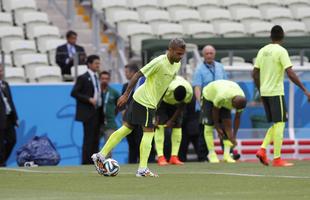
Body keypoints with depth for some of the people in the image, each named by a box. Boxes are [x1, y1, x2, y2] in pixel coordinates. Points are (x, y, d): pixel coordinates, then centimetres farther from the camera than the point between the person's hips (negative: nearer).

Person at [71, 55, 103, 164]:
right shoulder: (83, 78, -5)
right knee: (89, 139, -10)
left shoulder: (97, 78, 18)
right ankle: (86, 162, -10)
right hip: (88, 112, -8)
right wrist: (89, 99, -18)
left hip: (98, 112, 8)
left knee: (96, 139, 6)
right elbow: (74, 93, -11)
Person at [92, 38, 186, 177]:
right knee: (149, 132, -6)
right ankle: (142, 169, -5)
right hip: (146, 101, -9)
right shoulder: (159, 62, -20)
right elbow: (138, 75, -16)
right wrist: (126, 95, -14)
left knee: (127, 128, 11)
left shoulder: (177, 64, 6)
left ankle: (101, 156, 14)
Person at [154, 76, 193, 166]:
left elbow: (181, 107, -15)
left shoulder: (189, 93, -31)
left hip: (175, 105, 3)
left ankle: (174, 157, -4)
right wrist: (155, 118, -25)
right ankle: (160, 157, -19)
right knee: (160, 125, -16)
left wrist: (171, 120, -15)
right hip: (162, 101, -3)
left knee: (177, 126, -7)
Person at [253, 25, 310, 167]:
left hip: (264, 92, 7)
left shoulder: (262, 51, 9)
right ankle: (277, 159, -3)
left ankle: (262, 149, 1)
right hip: (276, 92, -7)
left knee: (275, 124, 16)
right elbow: (290, 73, -18)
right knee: (279, 124, -1)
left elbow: (255, 74, 12)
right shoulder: (281, 51, -10)